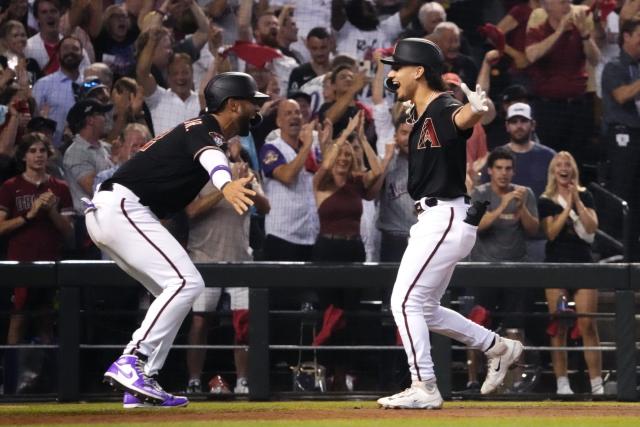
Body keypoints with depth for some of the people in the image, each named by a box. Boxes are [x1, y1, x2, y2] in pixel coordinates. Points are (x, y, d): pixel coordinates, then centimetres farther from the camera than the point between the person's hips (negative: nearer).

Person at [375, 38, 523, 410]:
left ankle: (424, 388, -7)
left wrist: (477, 108, -64)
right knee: (425, 309, 17)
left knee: (406, 301, -10)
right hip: (434, 220, 10)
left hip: (445, 219, -10)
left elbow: (463, 118, -43)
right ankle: (498, 347, 24)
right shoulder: (419, 114, 11)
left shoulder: (444, 110, -18)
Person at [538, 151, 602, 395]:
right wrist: (568, 207, -12)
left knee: (588, 325, -7)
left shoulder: (584, 196, 8)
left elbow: (592, 226, -5)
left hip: (583, 264, 0)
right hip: (556, 264, 0)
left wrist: (577, 201, -11)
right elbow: (550, 232, -7)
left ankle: (596, 384, -7)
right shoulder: (546, 201, 6)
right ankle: (561, 382, 2)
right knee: (558, 328, -2)